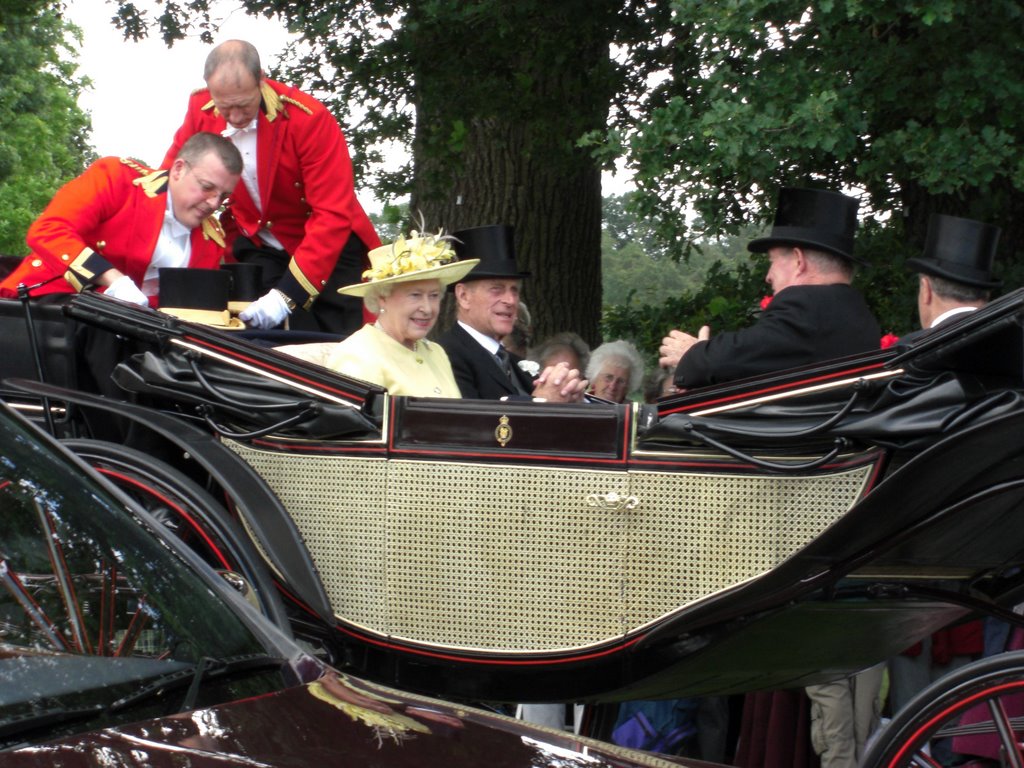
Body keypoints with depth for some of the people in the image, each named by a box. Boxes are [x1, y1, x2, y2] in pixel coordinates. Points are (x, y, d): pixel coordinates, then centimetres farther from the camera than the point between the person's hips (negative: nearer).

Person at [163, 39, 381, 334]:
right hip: (257, 248, 3)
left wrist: (287, 295, -36)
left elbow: (333, 216, -29)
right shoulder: (200, 111, -13)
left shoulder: (309, 119, -27)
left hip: (329, 248, -3)